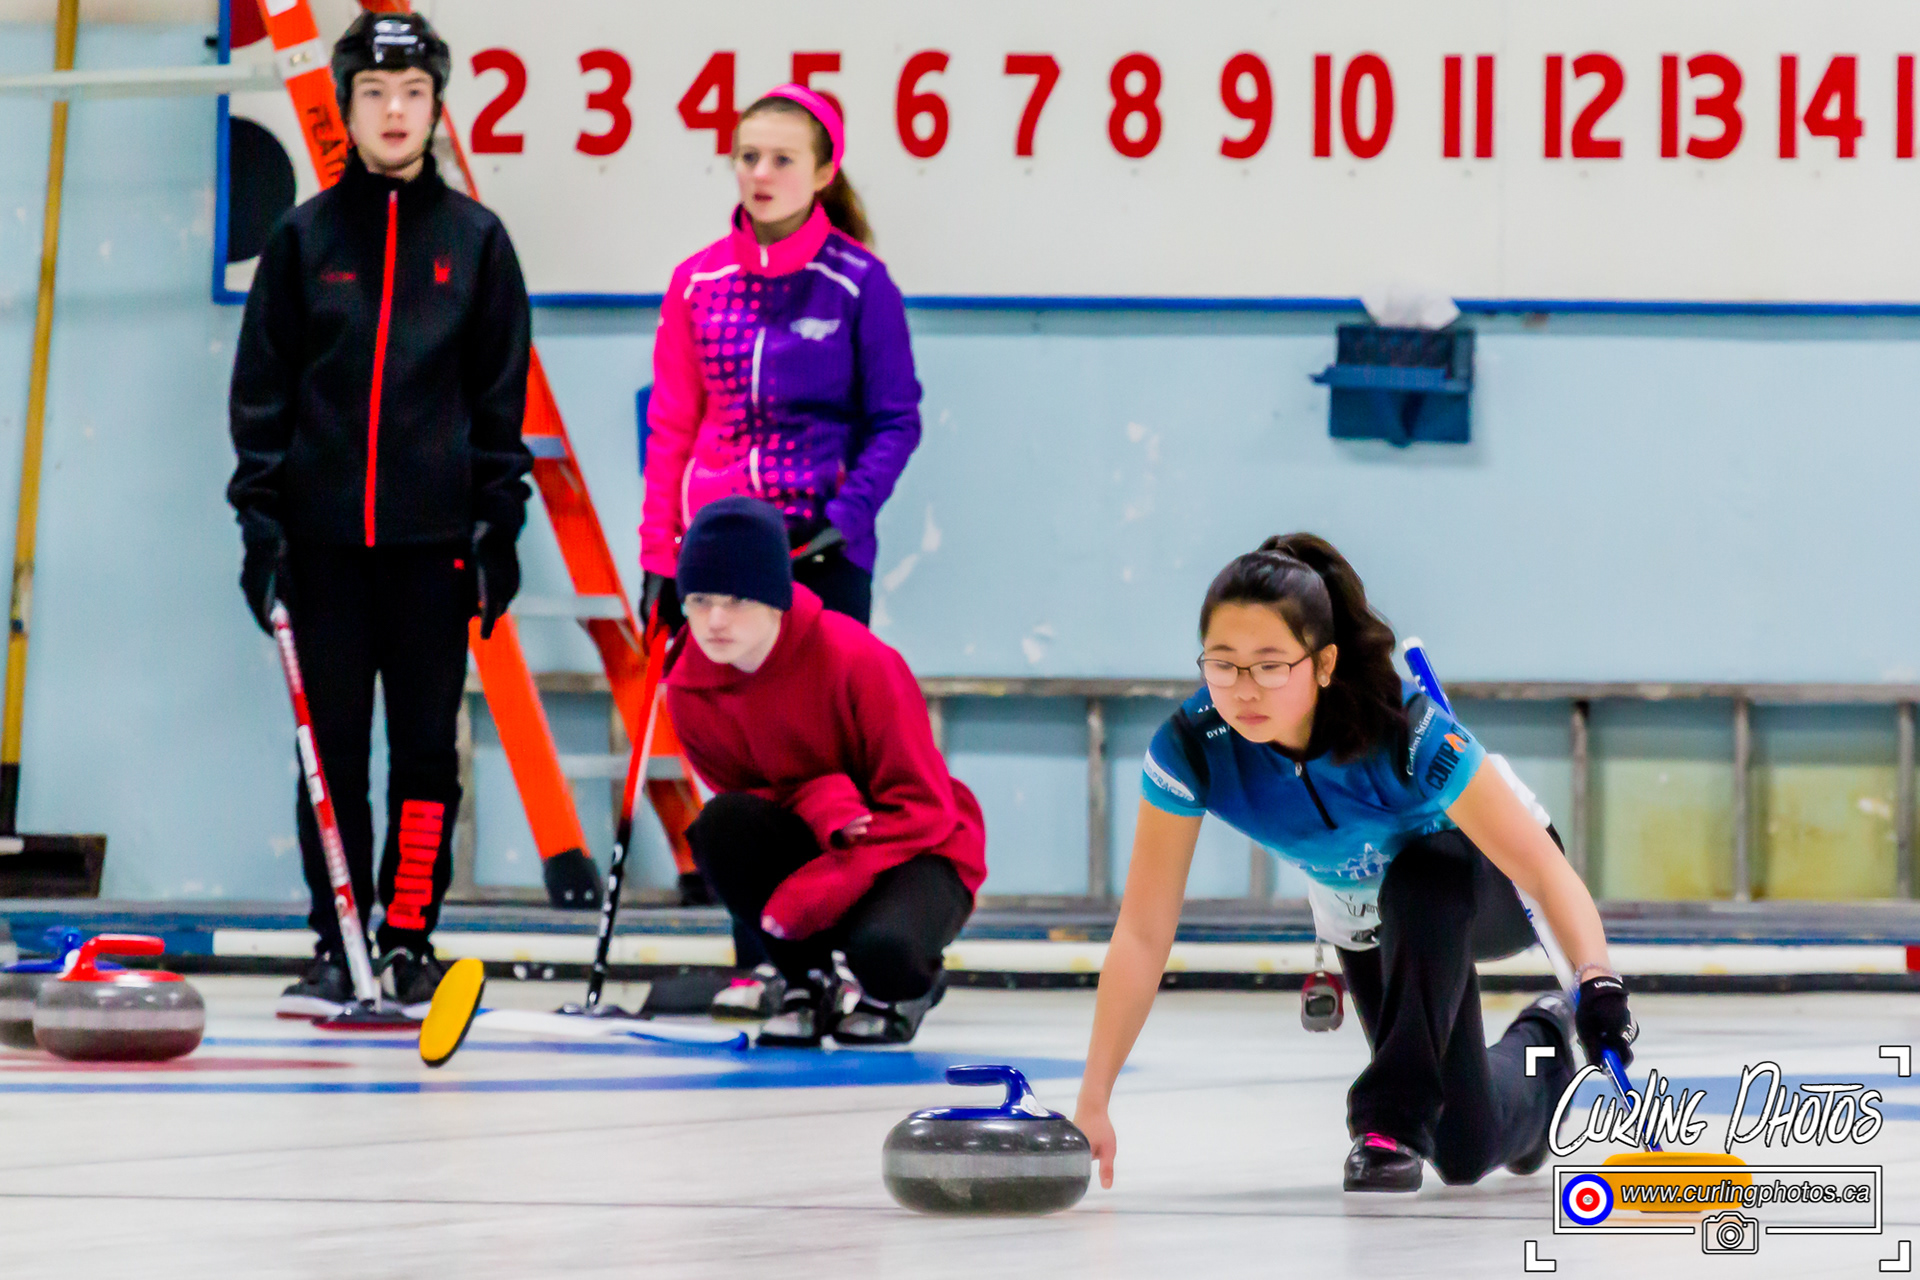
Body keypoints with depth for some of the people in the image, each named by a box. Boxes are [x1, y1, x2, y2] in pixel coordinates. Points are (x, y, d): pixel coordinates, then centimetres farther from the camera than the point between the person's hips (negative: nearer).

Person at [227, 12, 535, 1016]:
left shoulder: (474, 240, 6)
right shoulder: (304, 238, 6)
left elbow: (501, 396, 7)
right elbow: (261, 390, 7)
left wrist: (499, 525, 1)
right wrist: (261, 516, -1)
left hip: (432, 537, 0)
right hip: (325, 537, 0)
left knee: (426, 748, 1)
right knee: (331, 748, 2)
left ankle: (410, 941, 8)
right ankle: (334, 947, 8)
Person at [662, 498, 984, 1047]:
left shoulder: (857, 661, -24)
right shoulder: (690, 688, -10)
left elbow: (923, 807, -20)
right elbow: (746, 794, -3)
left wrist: (824, 886, -29)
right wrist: (823, 805, -27)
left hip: (917, 851, -4)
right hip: (808, 842, 4)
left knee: (881, 946, -37)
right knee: (721, 824, -28)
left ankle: (905, 988, 4)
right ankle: (807, 981, -4)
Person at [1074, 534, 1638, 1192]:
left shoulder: (1409, 729, -39)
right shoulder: (1192, 748, -30)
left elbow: (1546, 871, -40)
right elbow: (1142, 934, -26)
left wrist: (1598, 983, -59)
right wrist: (1092, 1103, -30)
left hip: (1485, 879, -4)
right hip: (1364, 922, 4)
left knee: (1419, 881, -39)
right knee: (1466, 1150, 1)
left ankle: (1390, 1119, -23)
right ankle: (1538, 1046, 35)